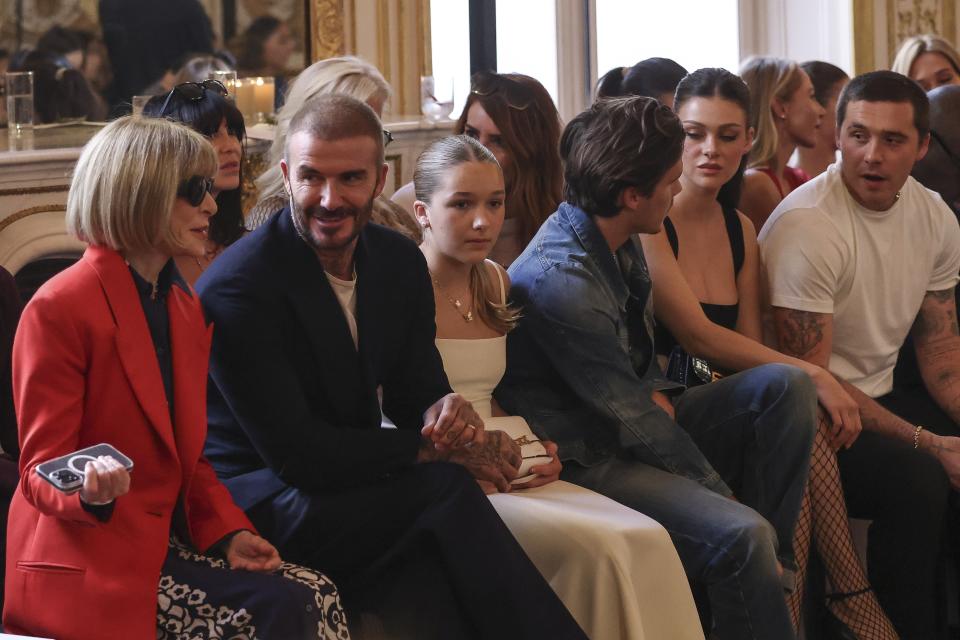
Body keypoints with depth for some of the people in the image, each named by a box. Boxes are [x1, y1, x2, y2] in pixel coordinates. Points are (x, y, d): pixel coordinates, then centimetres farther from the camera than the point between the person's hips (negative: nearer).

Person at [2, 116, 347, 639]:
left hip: (174, 538, 8)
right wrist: (93, 492, -34)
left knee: (316, 597, -14)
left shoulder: (186, 308, 16)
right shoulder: (58, 309, -11)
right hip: (89, 567, -8)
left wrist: (228, 531, -1)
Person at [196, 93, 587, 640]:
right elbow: (293, 452, -19)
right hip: (262, 505, -5)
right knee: (446, 488, -27)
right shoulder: (237, 286, -16)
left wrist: (445, 412, -14)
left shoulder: (401, 262, 6)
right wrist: (435, 447, -18)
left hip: (355, 487, 6)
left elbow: (415, 391, 12)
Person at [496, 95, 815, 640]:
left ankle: (774, 565, -7)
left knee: (786, 385, -6)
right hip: (591, 461, -10)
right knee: (742, 535, -30)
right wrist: (722, 494, -14)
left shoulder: (620, 240, 3)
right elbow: (635, 422, -21)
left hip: (636, 426, 10)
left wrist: (656, 394, -4)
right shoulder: (561, 281, -26)